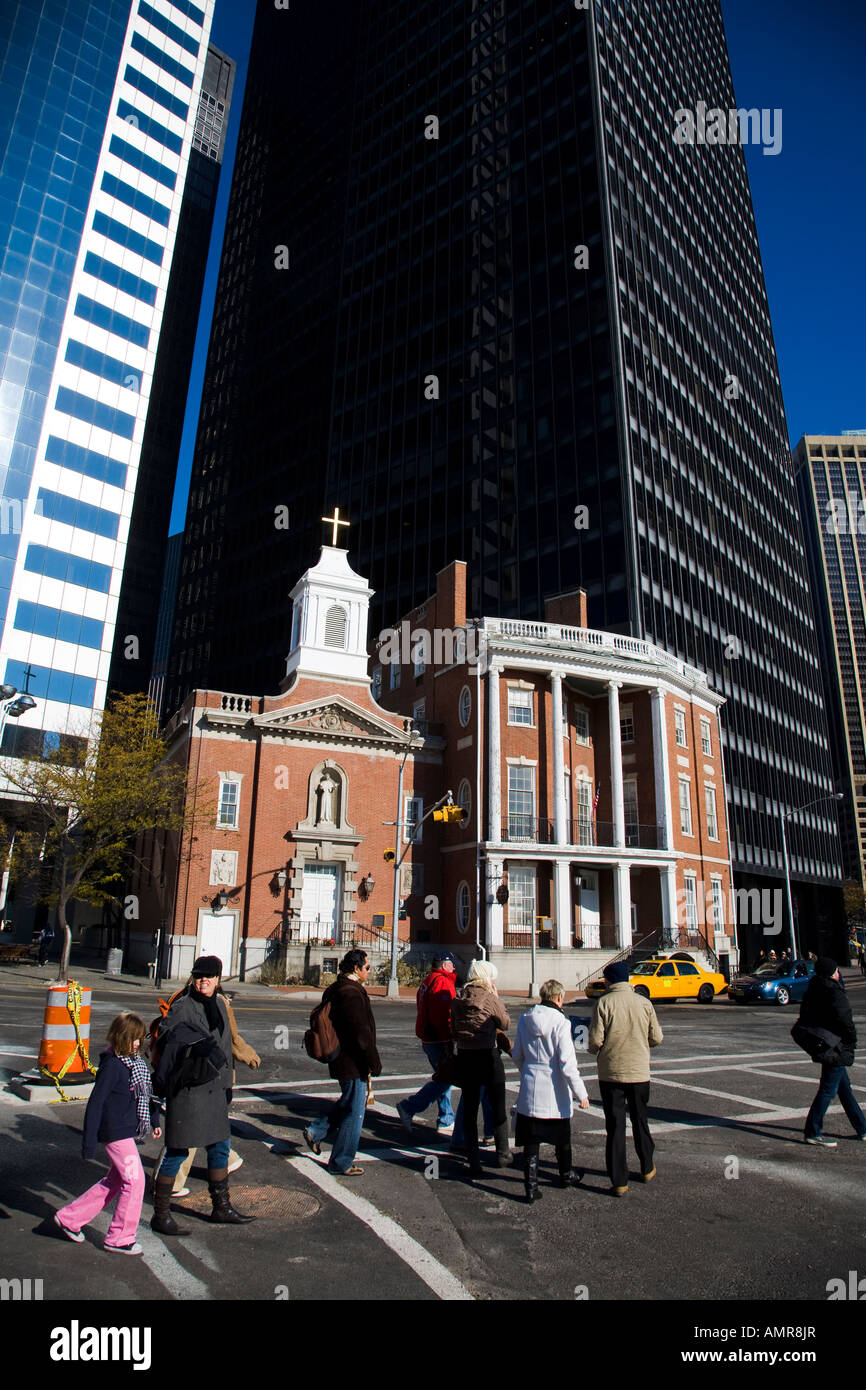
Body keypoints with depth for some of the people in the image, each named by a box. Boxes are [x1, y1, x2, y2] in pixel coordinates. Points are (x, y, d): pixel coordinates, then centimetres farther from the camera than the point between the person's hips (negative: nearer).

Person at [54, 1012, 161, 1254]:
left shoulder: (135, 1060, 5)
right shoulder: (112, 1065, -20)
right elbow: (95, 1103, -18)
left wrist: (153, 1122, 22)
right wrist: (89, 1141, -17)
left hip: (129, 1131, 9)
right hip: (116, 1132, -9)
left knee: (115, 1180, 17)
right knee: (134, 1180, -2)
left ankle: (70, 1218, 31)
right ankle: (119, 1238, 14)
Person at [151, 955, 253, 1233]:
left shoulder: (219, 1005, 9)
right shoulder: (183, 1006, -12)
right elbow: (169, 1029, -29)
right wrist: (199, 1042, -41)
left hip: (213, 1090, 8)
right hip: (187, 1090, -8)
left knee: (220, 1147, 16)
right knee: (178, 1152, 2)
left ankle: (221, 1208, 32)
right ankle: (161, 1215, 19)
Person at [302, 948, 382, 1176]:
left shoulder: (335, 990, 9)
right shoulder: (351, 993, -23)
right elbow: (362, 1033, -24)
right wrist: (375, 1064, -15)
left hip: (340, 1060, 10)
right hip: (353, 1063, -10)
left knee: (349, 1102, 25)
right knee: (354, 1111, 4)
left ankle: (315, 1131, 26)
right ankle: (341, 1163, 16)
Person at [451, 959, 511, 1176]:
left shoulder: (458, 1000, 2)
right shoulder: (490, 999, -12)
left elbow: (454, 1031, 8)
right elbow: (506, 1024, 1)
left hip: (464, 1058, 4)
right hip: (488, 1057, -4)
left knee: (469, 1111, 9)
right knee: (498, 1108, 15)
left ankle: (474, 1163, 10)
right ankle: (503, 1155, 27)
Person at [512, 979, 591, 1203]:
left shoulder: (525, 1020, 0)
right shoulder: (560, 1023, -16)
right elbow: (567, 1063, -18)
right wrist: (581, 1094, -11)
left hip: (529, 1090, 3)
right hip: (554, 1092, -3)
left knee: (530, 1140, 10)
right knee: (562, 1138, 19)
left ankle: (531, 1186, 8)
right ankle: (566, 1176, 39)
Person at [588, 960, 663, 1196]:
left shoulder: (603, 1003, -12)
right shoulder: (644, 1003, -4)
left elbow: (595, 1040, -15)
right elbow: (657, 1038, 1)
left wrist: (595, 1048, 7)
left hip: (610, 1073, -3)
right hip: (639, 1072, 3)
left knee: (615, 1126, 6)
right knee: (640, 1122, 21)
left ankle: (619, 1182, 10)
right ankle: (647, 1169, 35)